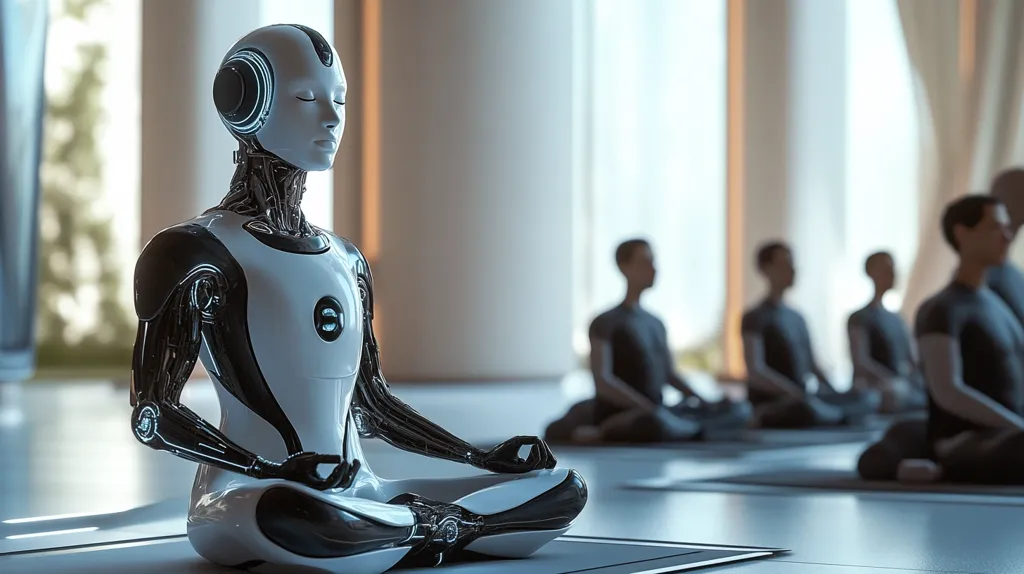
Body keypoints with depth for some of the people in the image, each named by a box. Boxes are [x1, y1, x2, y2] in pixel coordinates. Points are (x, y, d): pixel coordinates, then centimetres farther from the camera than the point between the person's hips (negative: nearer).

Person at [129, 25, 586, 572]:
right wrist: (272, 469, -25)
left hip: (355, 497, 6)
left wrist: (484, 458, 13)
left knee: (563, 488, 0)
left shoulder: (345, 259, 18)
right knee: (299, 514, -43)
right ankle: (439, 526, -15)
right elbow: (153, 414, -11)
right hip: (248, 503, -6)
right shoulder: (200, 254, -4)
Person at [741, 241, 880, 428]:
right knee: (807, 408, -39)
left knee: (868, 398, -7)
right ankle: (840, 415, -11)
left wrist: (835, 395, 3)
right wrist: (797, 395, -27)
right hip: (769, 408, -7)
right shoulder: (755, 318, -6)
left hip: (801, 401, 7)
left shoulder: (797, 318, 18)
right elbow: (755, 372, -18)